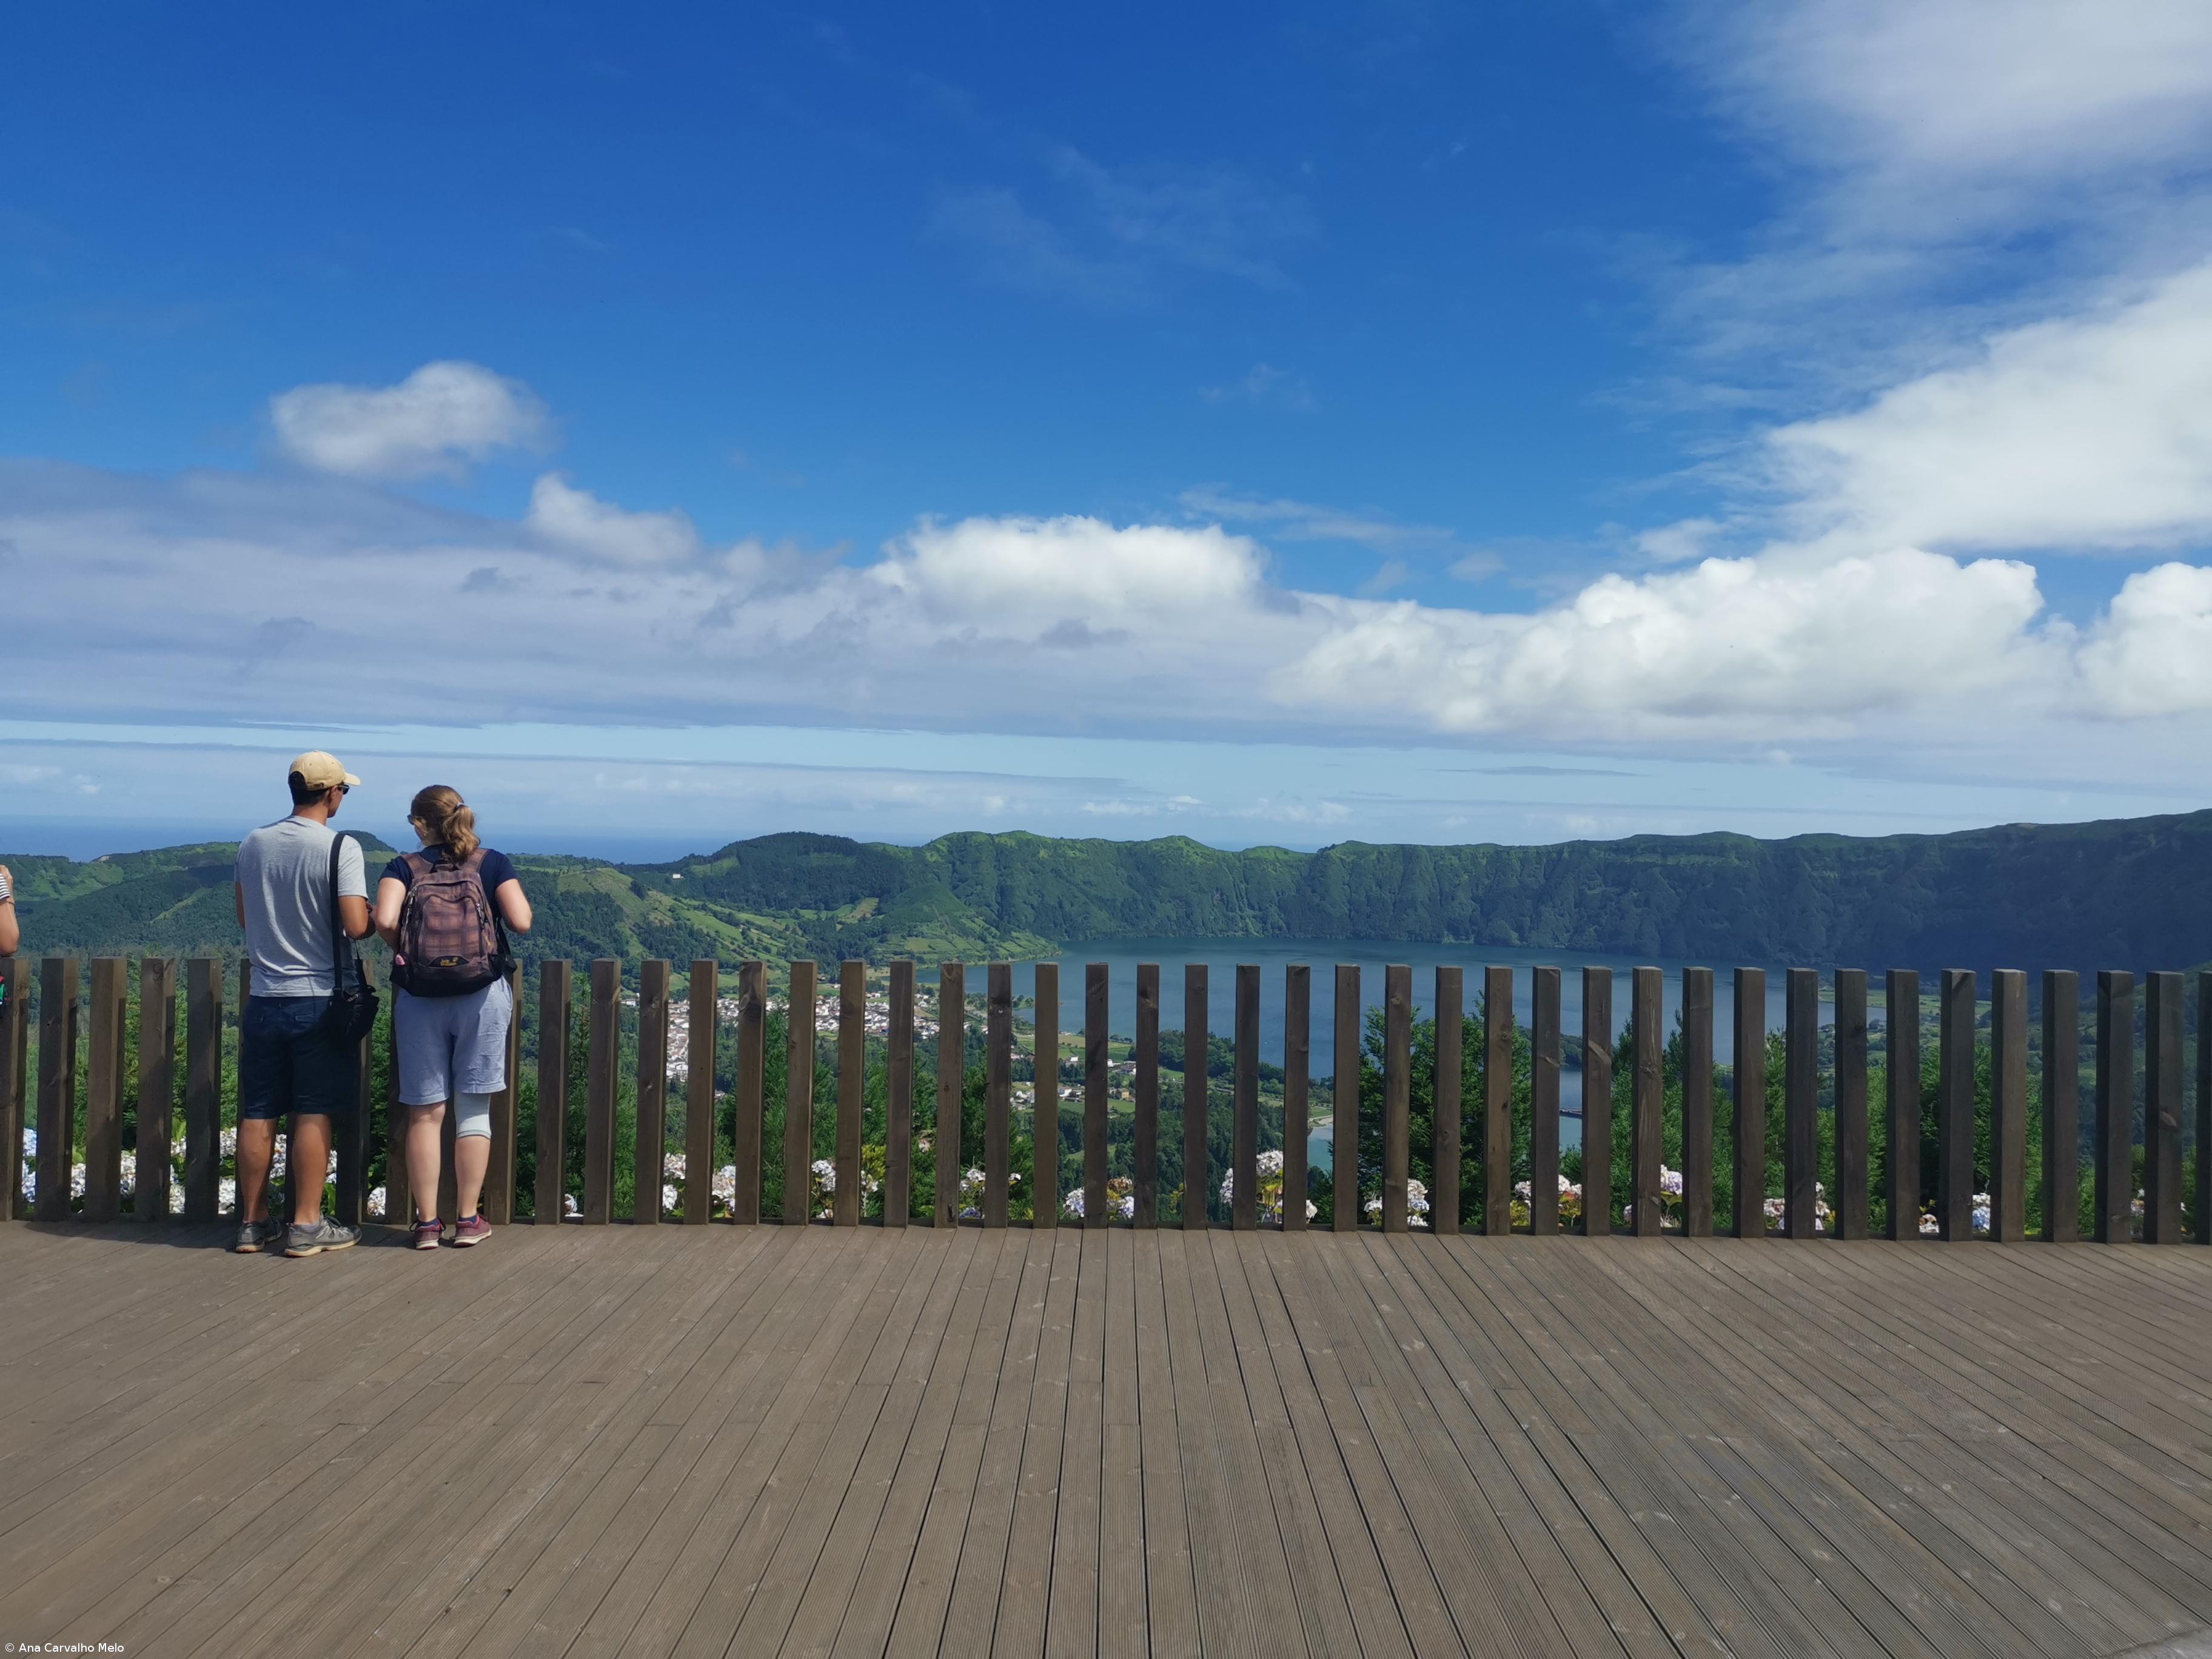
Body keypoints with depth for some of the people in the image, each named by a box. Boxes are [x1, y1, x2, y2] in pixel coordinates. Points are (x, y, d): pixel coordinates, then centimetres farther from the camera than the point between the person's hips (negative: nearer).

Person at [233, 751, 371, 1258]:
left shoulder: (253, 845, 4)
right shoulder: (341, 849, -13)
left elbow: (244, 917, 16)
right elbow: (356, 926, -19)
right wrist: (373, 917, 3)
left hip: (264, 1000, 5)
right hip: (319, 999, -5)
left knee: (258, 1114, 10)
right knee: (313, 1115, 3)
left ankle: (253, 1222, 19)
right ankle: (306, 1225, 7)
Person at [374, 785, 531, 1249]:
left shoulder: (404, 868, 2)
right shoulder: (493, 863, 1)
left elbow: (384, 920, -15)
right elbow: (521, 922, -9)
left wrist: (402, 949, 5)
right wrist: (510, 895, 12)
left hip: (419, 999, 0)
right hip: (482, 995, 0)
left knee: (425, 1112, 7)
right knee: (473, 1110, 8)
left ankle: (427, 1223, 11)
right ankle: (467, 1220, 13)